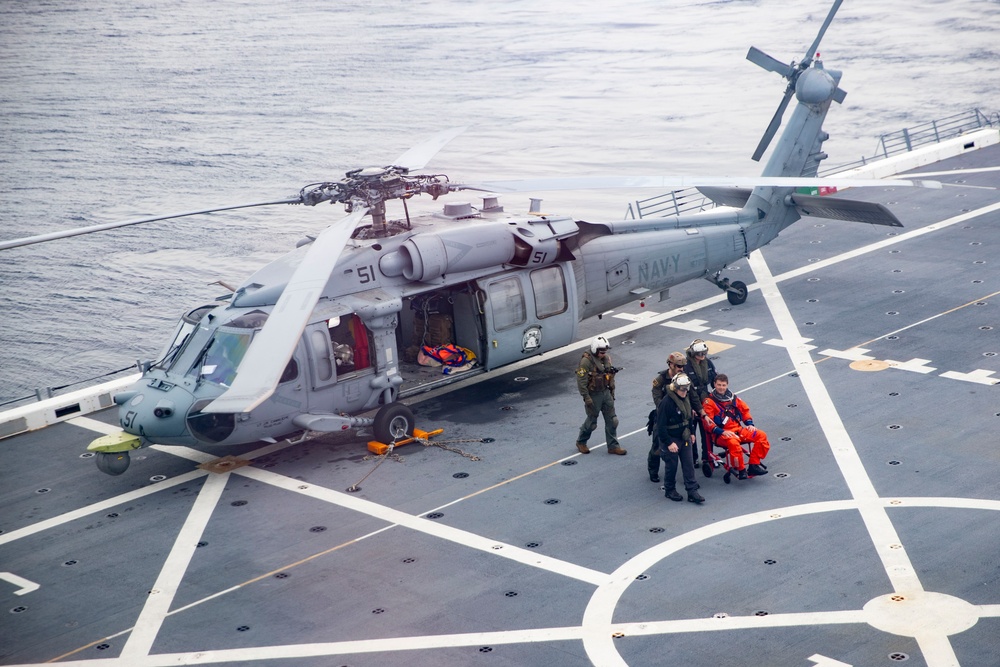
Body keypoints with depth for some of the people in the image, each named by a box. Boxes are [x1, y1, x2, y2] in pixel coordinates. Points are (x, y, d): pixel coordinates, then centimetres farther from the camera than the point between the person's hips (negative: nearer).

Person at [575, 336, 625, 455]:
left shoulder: (606, 358, 1)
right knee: (592, 421, 6)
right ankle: (581, 442, 29)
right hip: (593, 395, -6)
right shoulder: (586, 361, -21)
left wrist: (612, 392, 16)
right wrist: (586, 398, -22)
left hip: (606, 393, 6)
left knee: (611, 420, 7)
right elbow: (581, 381, -21)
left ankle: (613, 446, 16)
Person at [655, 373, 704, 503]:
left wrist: (691, 433, 16)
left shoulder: (685, 399, 2)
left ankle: (692, 492, 9)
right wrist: (669, 443, -21)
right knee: (672, 465, 5)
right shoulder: (666, 402, -23)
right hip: (670, 439, -7)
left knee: (689, 464, 5)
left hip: (685, 438, 7)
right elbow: (661, 425, -21)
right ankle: (669, 490, 24)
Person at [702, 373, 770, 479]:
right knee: (733, 442, -40)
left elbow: (745, 410, 22)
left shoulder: (733, 398, 14)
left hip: (739, 430, 6)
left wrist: (750, 424, 5)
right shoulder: (710, 401, -3)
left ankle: (754, 465, -12)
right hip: (722, 435, -6)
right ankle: (740, 470, -26)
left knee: (761, 435, -12)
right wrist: (722, 432, -20)